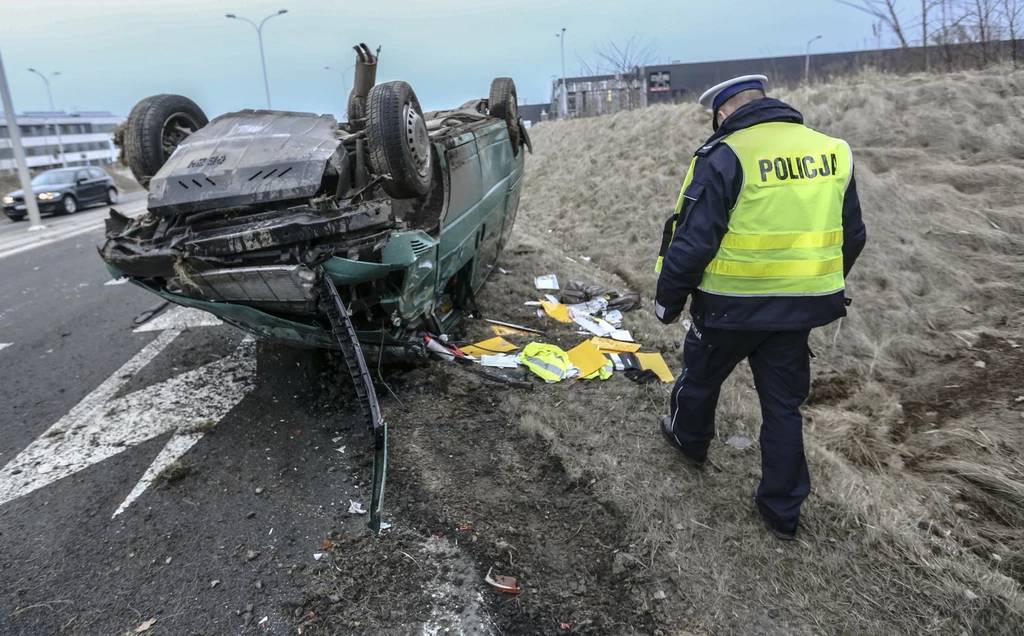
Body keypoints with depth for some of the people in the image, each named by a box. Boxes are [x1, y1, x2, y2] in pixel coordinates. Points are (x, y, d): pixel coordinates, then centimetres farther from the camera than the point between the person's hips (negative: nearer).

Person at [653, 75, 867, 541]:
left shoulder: (725, 158, -16)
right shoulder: (833, 152, 4)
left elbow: (692, 242, -18)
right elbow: (852, 237, 12)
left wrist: (669, 300, -5)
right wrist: (823, 289, 25)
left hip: (732, 306, -5)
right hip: (799, 308, 5)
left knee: (701, 375, 22)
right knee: (784, 404, 15)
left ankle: (689, 438, 48)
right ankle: (783, 511, 23)